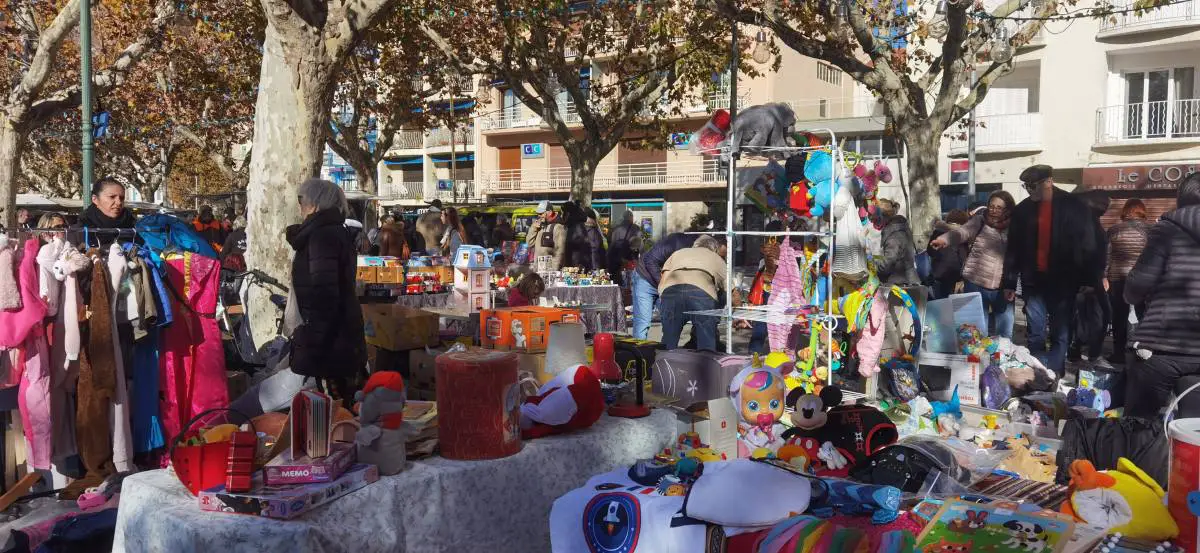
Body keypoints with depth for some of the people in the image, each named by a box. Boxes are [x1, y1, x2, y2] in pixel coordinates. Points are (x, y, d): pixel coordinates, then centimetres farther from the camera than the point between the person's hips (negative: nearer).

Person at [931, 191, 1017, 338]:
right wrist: (945, 239, -40)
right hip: (976, 285, -2)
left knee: (1005, 334, 10)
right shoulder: (979, 221, -2)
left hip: (1003, 289, 2)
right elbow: (961, 232, -20)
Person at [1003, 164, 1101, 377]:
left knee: (1060, 335, 6)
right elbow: (1013, 249, 7)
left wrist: (1089, 281, -7)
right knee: (1036, 335, 5)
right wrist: (1009, 282, 4)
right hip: (1033, 281, 2)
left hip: (1063, 282, -2)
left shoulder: (1074, 207, -4)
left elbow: (1087, 247, -2)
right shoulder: (1022, 209, 4)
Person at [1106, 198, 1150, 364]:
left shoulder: (1114, 230, -2)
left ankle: (1119, 354, 8)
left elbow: (1106, 256, -1)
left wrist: (1104, 277, 5)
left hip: (1118, 279, 0)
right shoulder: (1151, 230, 0)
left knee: (1119, 318, 5)